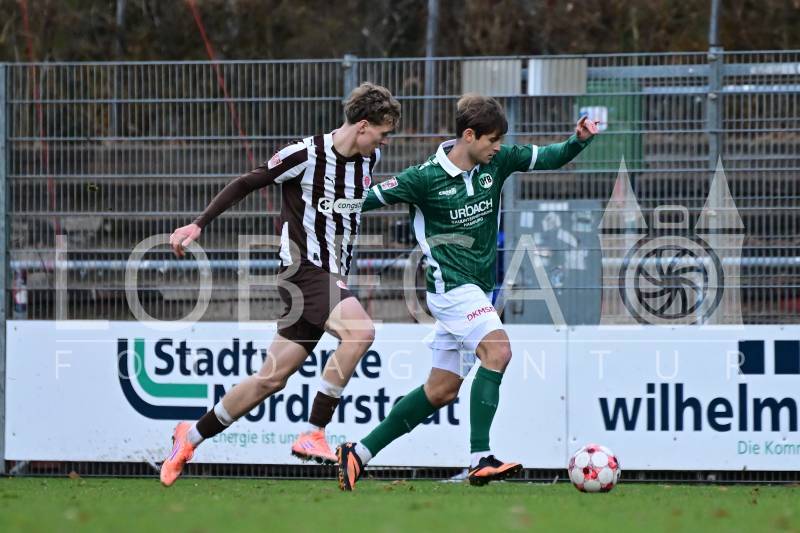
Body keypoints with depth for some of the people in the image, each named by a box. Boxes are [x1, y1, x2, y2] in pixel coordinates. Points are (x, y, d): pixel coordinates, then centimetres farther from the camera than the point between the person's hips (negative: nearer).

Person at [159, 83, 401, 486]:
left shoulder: (368, 159, 8)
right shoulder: (306, 155, -14)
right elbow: (245, 185, -7)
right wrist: (199, 225, -10)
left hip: (333, 275, 8)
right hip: (304, 269, -8)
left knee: (272, 378, 9)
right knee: (360, 331, -30)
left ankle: (191, 437, 24)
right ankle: (313, 435, -24)